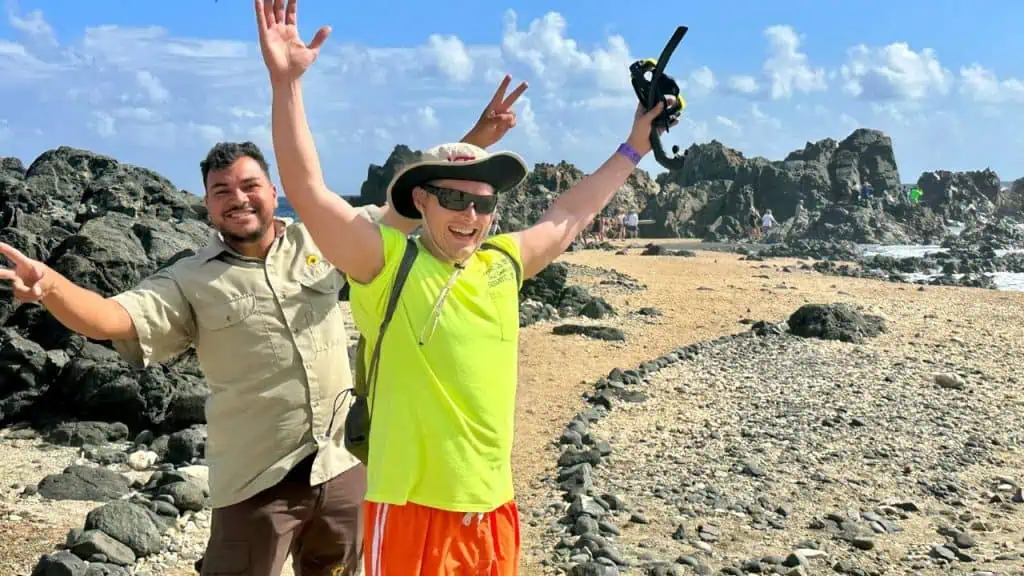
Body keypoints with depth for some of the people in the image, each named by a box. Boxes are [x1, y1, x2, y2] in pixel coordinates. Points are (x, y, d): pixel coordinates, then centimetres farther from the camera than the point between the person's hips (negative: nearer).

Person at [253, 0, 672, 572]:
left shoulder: (503, 262, 7)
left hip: (494, 507, 6)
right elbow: (308, 191, -18)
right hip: (415, 509, -5)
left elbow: (568, 218, 22)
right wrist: (287, 81, -27)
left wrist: (632, 149, 29)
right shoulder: (386, 261, -8)